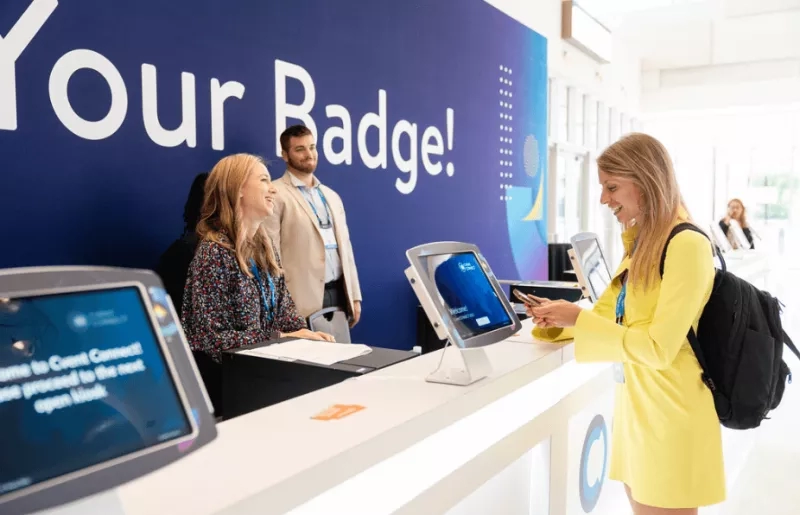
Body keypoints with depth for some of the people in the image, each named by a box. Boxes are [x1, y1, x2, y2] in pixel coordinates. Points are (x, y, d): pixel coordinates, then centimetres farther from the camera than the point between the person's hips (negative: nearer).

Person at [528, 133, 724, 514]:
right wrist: (557, 319, -2)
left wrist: (578, 318, -18)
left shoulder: (687, 245, -18)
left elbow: (659, 348, -22)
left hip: (668, 412, -8)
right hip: (635, 403, 9)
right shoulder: (641, 244, 10)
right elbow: (609, 315, 14)